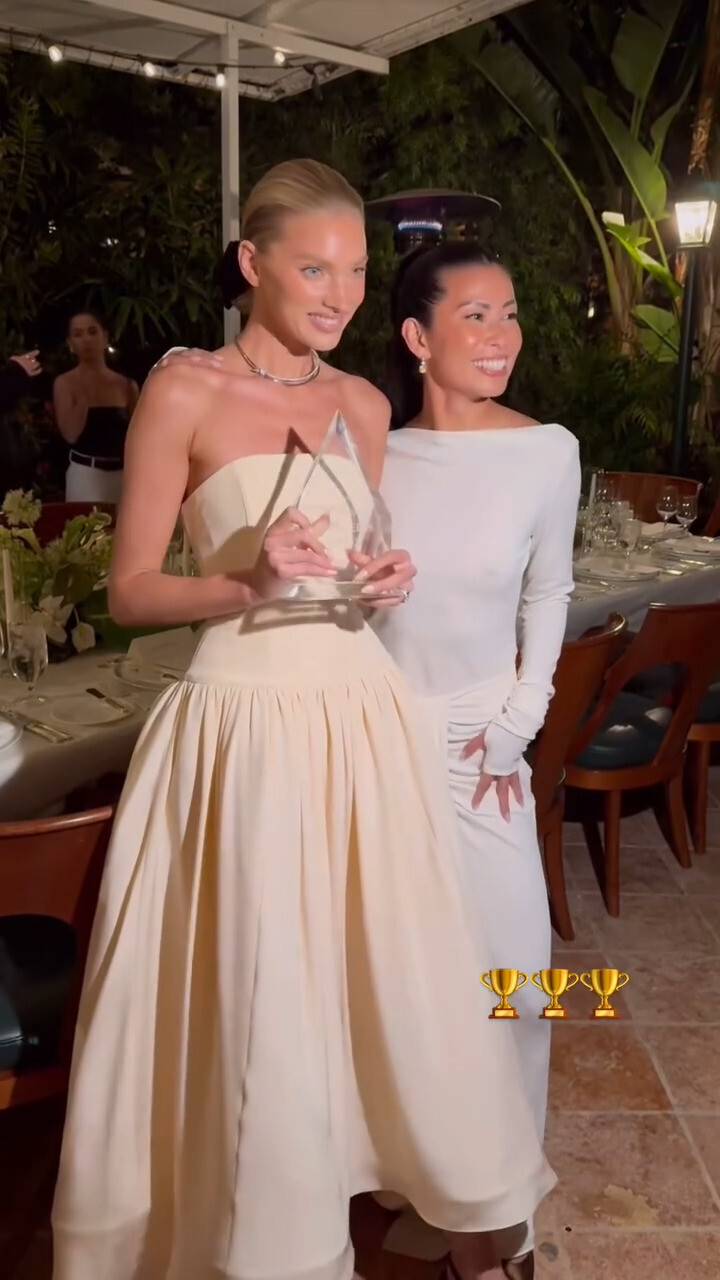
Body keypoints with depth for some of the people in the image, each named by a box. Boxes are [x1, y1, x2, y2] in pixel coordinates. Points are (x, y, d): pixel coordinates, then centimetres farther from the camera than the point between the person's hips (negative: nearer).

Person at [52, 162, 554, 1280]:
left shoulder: (365, 402, 11)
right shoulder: (185, 391, -5)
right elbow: (130, 592, -4)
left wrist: (390, 577, 1)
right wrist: (247, 582, -20)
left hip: (365, 718, 5)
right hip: (250, 726, -4)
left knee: (407, 984, 10)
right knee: (261, 1007, 3)